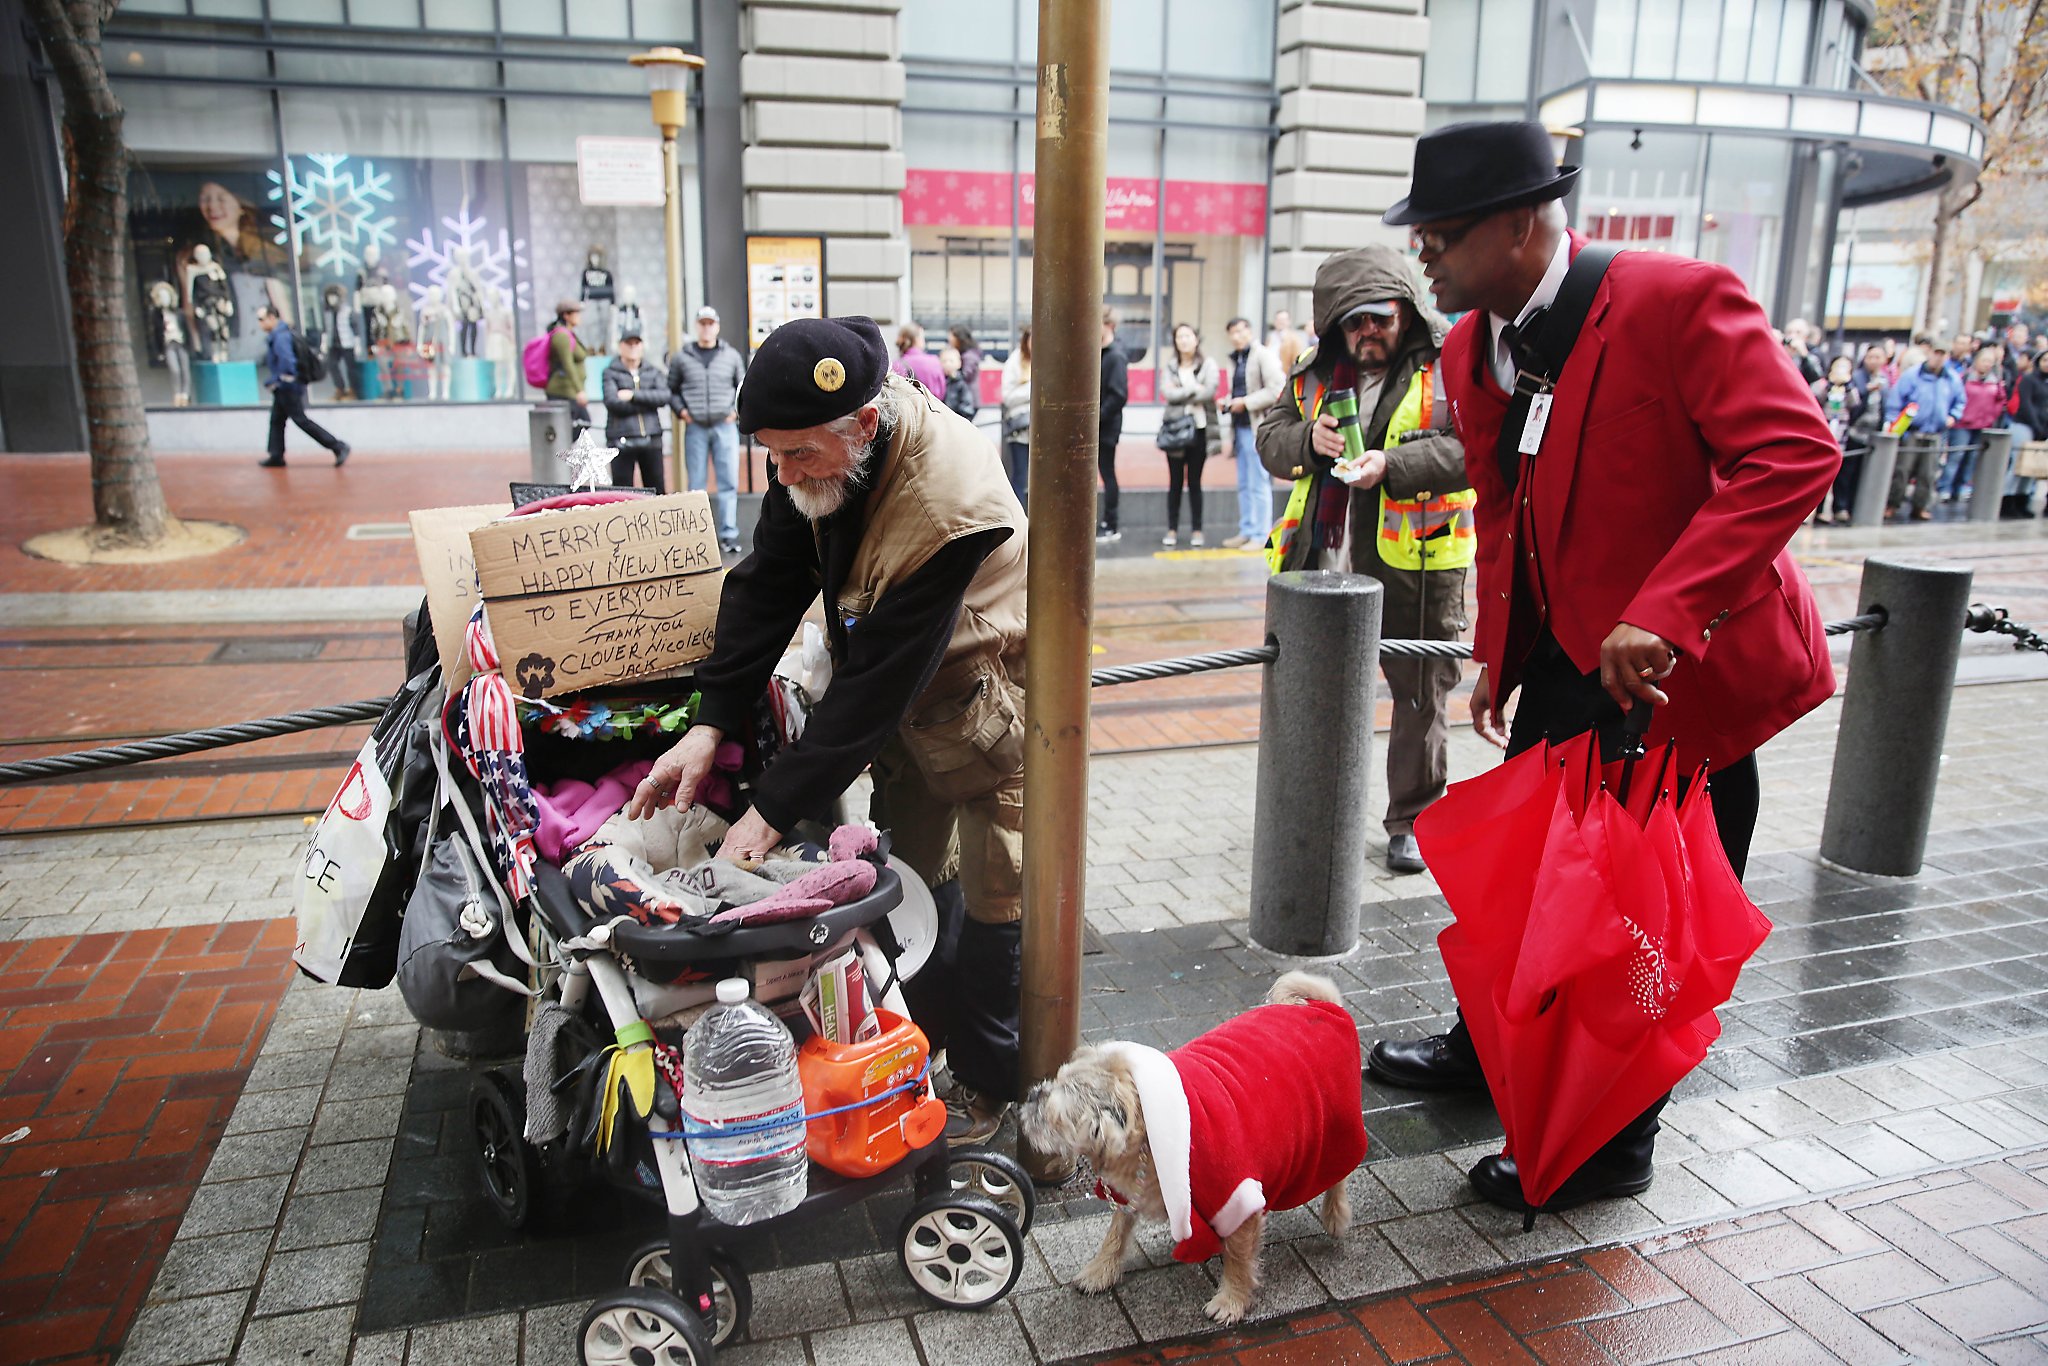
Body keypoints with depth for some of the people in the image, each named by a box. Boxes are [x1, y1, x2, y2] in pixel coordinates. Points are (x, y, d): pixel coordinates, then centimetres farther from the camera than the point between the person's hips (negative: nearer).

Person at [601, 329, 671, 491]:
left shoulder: (652, 371, 14)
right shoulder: (611, 373, 5)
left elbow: (664, 396, -4)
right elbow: (612, 402, -11)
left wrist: (634, 395, -11)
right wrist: (647, 403, -7)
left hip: (651, 439, 3)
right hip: (622, 440, -3)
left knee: (658, 490, 6)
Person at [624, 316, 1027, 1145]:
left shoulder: (951, 503, -37)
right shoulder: (821, 450, -14)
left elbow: (878, 680, -34)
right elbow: (768, 584, -7)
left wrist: (775, 808, -29)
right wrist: (710, 722, -15)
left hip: (986, 700, -7)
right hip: (906, 704, 7)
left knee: (987, 905, 3)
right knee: (906, 876, 15)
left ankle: (989, 1083, 23)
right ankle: (920, 1040, 35)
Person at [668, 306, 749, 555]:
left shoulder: (731, 356, 8)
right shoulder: (681, 358, 6)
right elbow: (670, 390, 12)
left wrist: (735, 410, 3)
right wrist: (681, 411, -3)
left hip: (725, 427, 0)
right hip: (695, 428, 0)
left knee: (729, 483, -3)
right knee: (696, 485, 3)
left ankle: (728, 535, 1)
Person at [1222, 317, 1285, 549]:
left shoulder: (1263, 356, -7)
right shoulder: (1235, 359, 18)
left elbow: (1276, 390, -17)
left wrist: (1246, 402, -17)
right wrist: (1229, 402, 7)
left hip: (1258, 428, -8)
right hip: (1240, 427, 8)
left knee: (1259, 484, -6)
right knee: (1244, 485, 12)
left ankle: (1261, 535, -2)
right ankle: (1246, 531, 20)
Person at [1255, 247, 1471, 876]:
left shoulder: (1448, 368, -5)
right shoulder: (1315, 373, 11)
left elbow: (1471, 446, -15)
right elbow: (1270, 438, 10)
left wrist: (1393, 464, -28)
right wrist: (1309, 439, -12)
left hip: (1418, 566, -4)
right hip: (1325, 564, 4)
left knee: (1421, 697, 7)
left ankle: (1410, 822, 23)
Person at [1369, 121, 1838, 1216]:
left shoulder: (1677, 300, -20)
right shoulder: (1470, 352, 3)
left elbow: (1796, 452, -27)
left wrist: (1660, 614, -34)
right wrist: (1496, 654, 12)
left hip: (1683, 663, -7)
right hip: (1564, 656, 7)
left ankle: (1614, 1144, 26)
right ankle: (1488, 1050, 44)